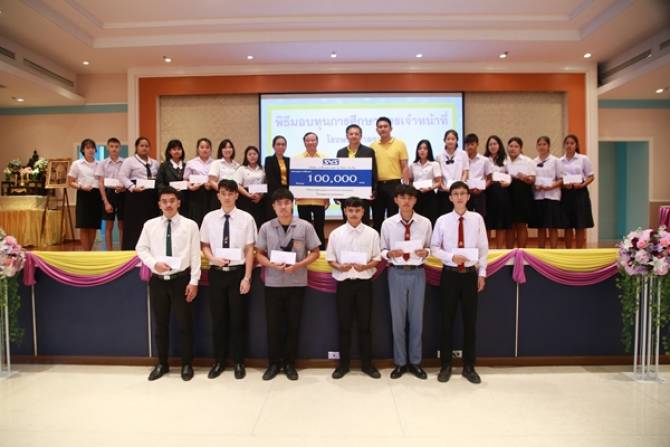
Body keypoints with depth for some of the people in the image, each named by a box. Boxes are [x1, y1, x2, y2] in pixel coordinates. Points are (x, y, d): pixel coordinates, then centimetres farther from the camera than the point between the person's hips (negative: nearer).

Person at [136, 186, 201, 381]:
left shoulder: (190, 225, -5)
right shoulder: (150, 225, 3)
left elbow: (195, 255, -6)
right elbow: (141, 249, 7)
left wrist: (194, 281, -9)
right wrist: (154, 263, -12)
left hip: (181, 279, -3)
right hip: (158, 280, 3)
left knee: (184, 323, 5)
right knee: (160, 324, 14)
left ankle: (186, 364, 22)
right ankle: (162, 363, 31)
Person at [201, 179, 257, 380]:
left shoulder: (246, 218, -5)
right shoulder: (209, 218, 3)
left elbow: (249, 250, -5)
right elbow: (204, 245, 10)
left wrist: (247, 277, -8)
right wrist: (214, 258, -11)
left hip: (238, 272, -2)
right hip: (216, 273, 2)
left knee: (238, 319, 7)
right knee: (218, 319, 11)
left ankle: (239, 363, 24)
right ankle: (219, 361, 28)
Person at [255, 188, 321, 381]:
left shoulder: (305, 226, -3)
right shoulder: (266, 227, 1)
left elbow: (315, 253, 0)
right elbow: (259, 254, 5)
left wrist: (298, 265, -15)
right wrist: (272, 265, -15)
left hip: (297, 283, -1)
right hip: (273, 283, 1)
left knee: (293, 324, 8)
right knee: (273, 325, 8)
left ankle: (290, 363, 24)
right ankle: (274, 363, 24)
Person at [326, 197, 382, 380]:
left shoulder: (372, 233, 1)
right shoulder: (336, 234, 2)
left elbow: (377, 258, 3)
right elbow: (330, 259, 4)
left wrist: (365, 266, -16)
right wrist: (339, 266, -16)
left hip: (364, 282, 0)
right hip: (344, 283, 0)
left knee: (364, 324, 7)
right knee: (344, 324, 8)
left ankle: (367, 363, 21)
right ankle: (343, 363, 21)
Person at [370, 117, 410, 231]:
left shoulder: (400, 144, -1)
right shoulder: (372, 146, 7)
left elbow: (405, 167, -2)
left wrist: (405, 186, -9)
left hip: (393, 184, -3)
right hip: (377, 185, 3)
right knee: (377, 218, 9)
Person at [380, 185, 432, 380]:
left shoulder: (425, 223, -1)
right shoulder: (388, 224, -2)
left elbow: (430, 247, 6)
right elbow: (382, 250, 3)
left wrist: (425, 252, -16)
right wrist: (389, 253, -18)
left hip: (417, 273, 1)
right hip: (396, 273, 0)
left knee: (417, 318, 10)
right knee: (398, 319, 8)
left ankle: (415, 362, 27)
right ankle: (400, 362, 24)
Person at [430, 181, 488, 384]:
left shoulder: (477, 219, -1)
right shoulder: (442, 220, -2)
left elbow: (484, 248, 3)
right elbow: (434, 248, 0)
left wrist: (482, 273, 1)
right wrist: (451, 256, -16)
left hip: (471, 274, 1)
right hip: (449, 274, -1)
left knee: (470, 321, 9)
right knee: (447, 320, 7)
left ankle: (469, 366, 25)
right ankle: (446, 365, 22)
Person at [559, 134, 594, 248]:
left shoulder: (583, 159, 3)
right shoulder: (559, 161, 8)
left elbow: (591, 176, 3)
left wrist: (582, 184, -14)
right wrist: (563, 184, -12)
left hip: (579, 192, -1)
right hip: (565, 193, 1)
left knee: (580, 227, 0)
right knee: (567, 227, 5)